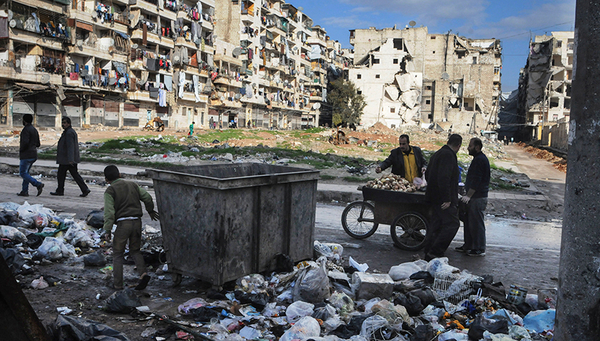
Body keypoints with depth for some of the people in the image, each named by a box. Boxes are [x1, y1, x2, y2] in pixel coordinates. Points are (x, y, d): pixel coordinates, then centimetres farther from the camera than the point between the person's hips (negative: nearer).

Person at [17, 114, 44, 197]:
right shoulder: (34, 130, 15)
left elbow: (25, 142, -25)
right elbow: (38, 144, 16)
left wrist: (21, 149, -9)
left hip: (26, 155, -9)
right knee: (26, 172, 13)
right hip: (33, 155, 9)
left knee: (23, 173, -6)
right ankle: (24, 191, 12)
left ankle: (38, 184, -20)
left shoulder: (26, 129, -13)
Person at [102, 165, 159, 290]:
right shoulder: (132, 185, 13)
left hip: (123, 223, -4)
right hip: (137, 221, 4)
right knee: (135, 251, 18)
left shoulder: (110, 191, -1)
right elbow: (147, 197, 13)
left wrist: (107, 230, -8)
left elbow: (109, 212, -10)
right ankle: (143, 274, -3)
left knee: (118, 254, 10)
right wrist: (150, 211, 30)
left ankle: (118, 283, 11)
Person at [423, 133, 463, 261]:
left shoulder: (437, 154, 17)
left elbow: (427, 175, 24)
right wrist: (447, 199, -24)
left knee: (436, 224, 13)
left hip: (434, 197, 10)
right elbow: (444, 177, -24)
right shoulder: (448, 155, -14)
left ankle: (428, 253, 16)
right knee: (452, 223, -8)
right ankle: (435, 252, -8)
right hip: (442, 198, -10)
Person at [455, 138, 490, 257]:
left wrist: (468, 196, -20)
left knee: (476, 223, -4)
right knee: (469, 221, 15)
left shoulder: (480, 160, -17)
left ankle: (479, 249, 3)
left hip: (478, 198, -11)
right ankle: (468, 246, 24)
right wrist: (468, 195, 22)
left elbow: (476, 181, -21)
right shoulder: (478, 159, 17)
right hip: (475, 197, 11)